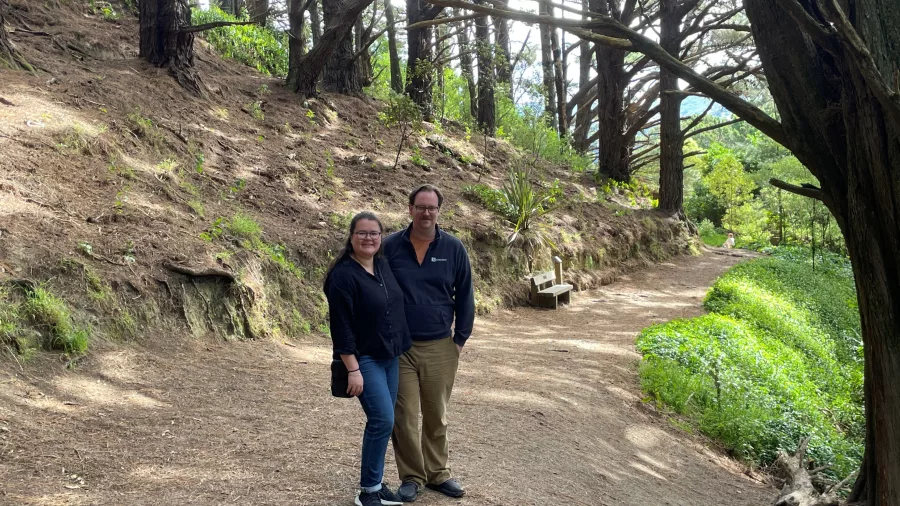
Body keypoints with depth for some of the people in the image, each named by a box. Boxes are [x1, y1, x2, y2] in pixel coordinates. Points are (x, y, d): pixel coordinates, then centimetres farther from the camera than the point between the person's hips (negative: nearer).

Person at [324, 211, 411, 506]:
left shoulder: (384, 265, 7)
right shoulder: (343, 275, -17)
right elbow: (341, 327, -19)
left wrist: (400, 349, 18)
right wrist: (353, 369, -21)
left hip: (391, 357, 8)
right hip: (364, 359, -7)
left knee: (382, 422, 10)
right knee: (383, 420, -12)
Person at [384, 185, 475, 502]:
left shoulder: (453, 249, -1)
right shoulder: (391, 247, -3)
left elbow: (465, 297, 5)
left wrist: (460, 339, 2)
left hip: (440, 348, 1)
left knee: (437, 416, 12)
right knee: (404, 417, 2)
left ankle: (438, 473, 26)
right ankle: (411, 476, 17)